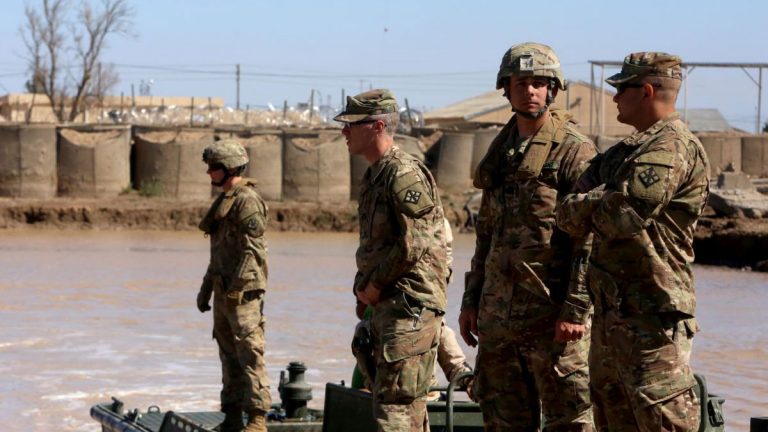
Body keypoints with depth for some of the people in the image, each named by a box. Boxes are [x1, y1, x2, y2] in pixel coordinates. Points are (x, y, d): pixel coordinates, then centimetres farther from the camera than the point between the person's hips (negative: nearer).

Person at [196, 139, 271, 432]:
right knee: (229, 356, 11)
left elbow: (252, 250, -18)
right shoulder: (224, 200, 19)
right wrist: (206, 287, 23)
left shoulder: (247, 200, -12)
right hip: (224, 290, 10)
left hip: (243, 291, -10)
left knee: (250, 354, -10)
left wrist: (235, 288, -21)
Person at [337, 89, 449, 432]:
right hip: (386, 307, 10)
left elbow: (413, 245, -21)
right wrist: (363, 286, 11)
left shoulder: (404, 175, -15)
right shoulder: (374, 176, 16)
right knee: (408, 404, 14)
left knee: (394, 404, -13)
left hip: (410, 305, -10)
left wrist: (373, 287, -12)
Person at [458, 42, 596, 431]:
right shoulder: (500, 154, 15)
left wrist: (575, 310, -19)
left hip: (551, 312, -8)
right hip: (499, 310, 8)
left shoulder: (575, 152, -8)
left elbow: (591, 241, -13)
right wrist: (471, 300, 16)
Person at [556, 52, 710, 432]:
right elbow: (567, 217, 10)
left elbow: (623, 217, -23)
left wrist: (589, 205, -3)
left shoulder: (672, 148, -13)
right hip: (611, 313, 10)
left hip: (651, 317, -10)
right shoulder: (622, 153, 18)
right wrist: (602, 202, -10)